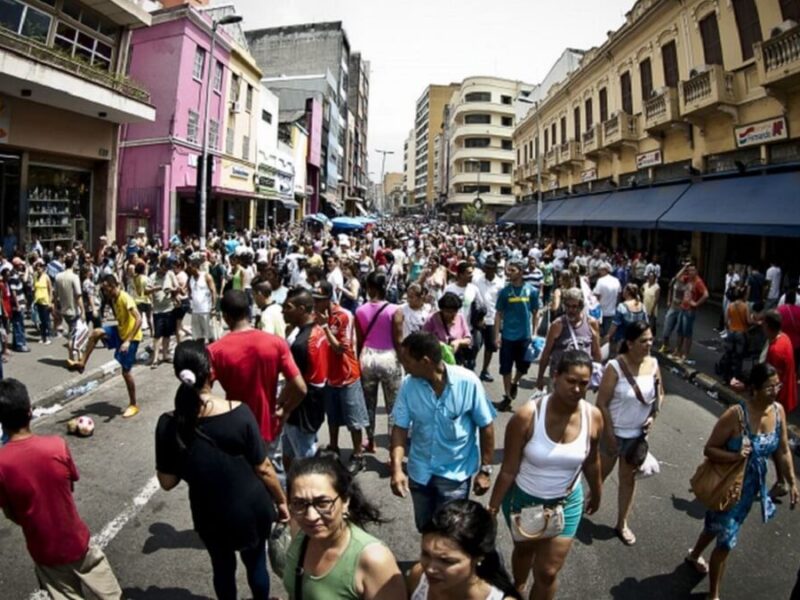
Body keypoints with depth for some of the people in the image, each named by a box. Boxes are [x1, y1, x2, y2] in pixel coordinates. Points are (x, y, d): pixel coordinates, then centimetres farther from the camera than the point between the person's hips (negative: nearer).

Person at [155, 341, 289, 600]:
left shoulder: (169, 425, -18)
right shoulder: (239, 413, -23)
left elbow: (167, 482, -7)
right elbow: (263, 469, -14)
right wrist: (282, 501, 1)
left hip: (210, 516, 1)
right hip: (251, 509, -1)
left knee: (222, 567, 27)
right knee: (256, 562, 25)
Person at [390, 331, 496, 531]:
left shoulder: (468, 382, -21)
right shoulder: (408, 385, -14)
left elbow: (486, 426, -11)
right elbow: (400, 428, -9)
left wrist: (485, 470, -7)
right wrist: (397, 469, -20)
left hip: (455, 473, -3)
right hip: (419, 472, 4)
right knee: (424, 528, 21)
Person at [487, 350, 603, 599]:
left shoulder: (593, 417, -18)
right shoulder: (527, 415, -28)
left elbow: (592, 460, 2)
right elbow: (508, 470, -19)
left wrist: (596, 494, 15)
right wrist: (492, 509, -13)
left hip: (566, 504, 1)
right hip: (523, 499, -1)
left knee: (548, 572, 7)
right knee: (524, 550, 27)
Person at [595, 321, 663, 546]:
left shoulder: (653, 364, -8)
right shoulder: (615, 367, -23)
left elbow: (660, 394, 10)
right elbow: (601, 403, -19)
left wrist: (653, 416, -6)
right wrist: (609, 434, -16)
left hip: (638, 434, 4)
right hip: (614, 432, -4)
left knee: (628, 478, 17)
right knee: (601, 473, 15)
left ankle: (622, 524, 34)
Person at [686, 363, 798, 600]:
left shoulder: (779, 411, -9)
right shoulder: (736, 414, -27)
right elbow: (709, 449, -20)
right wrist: (735, 456, -36)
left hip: (753, 485, 6)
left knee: (717, 527, 27)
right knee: (726, 539, 2)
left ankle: (694, 555, 56)